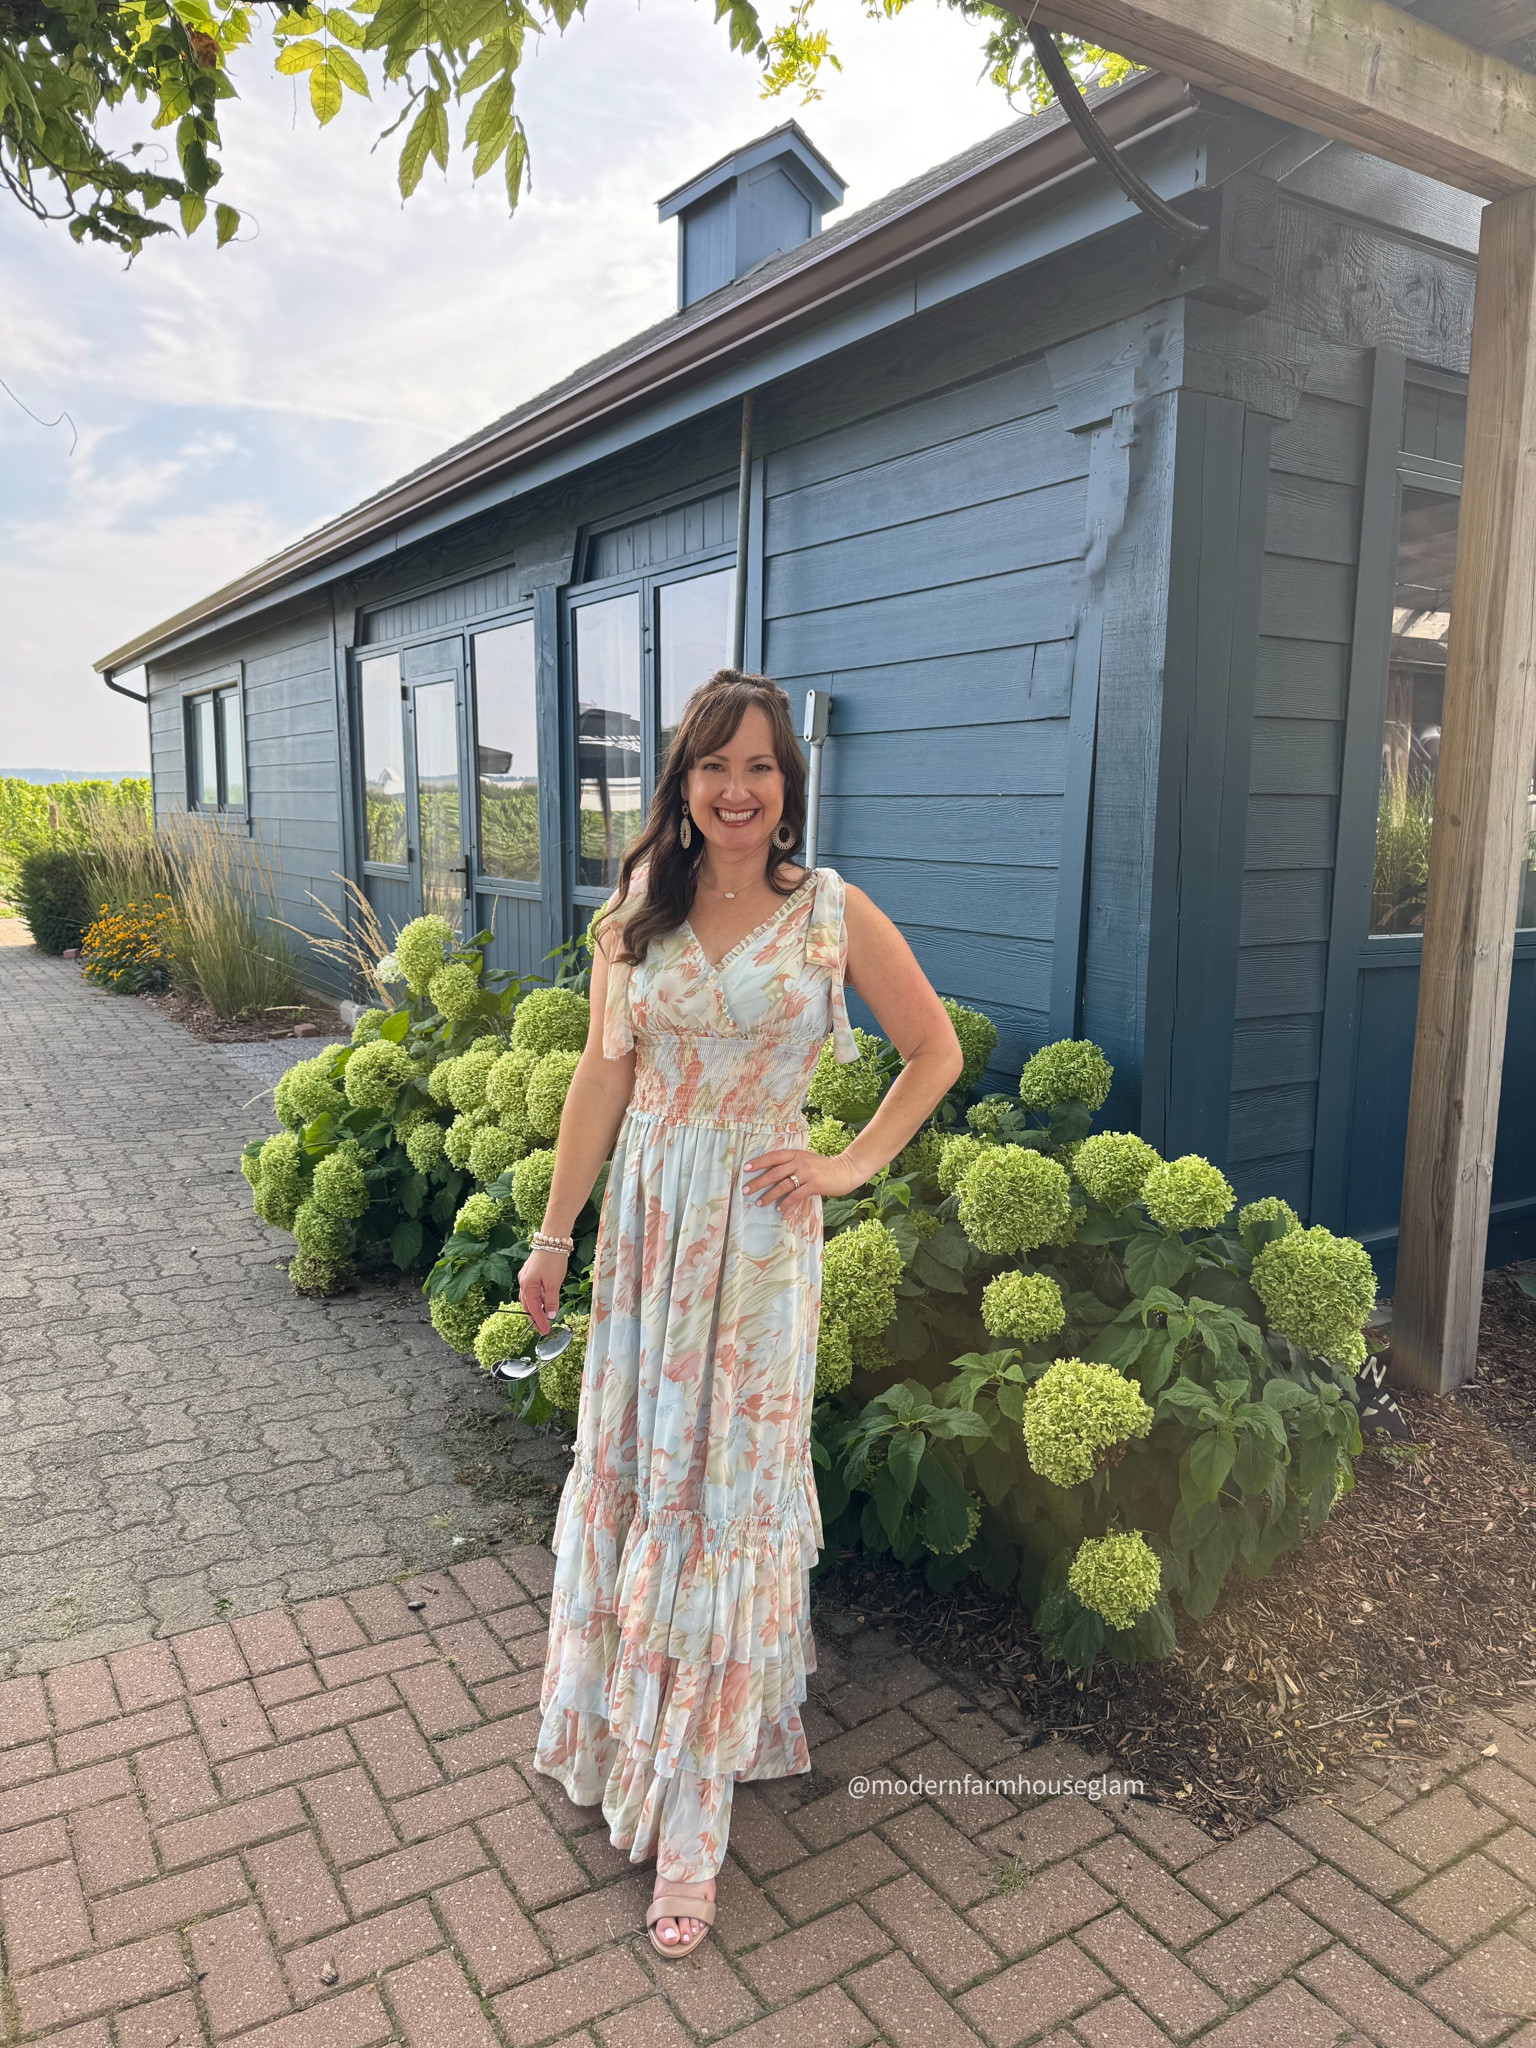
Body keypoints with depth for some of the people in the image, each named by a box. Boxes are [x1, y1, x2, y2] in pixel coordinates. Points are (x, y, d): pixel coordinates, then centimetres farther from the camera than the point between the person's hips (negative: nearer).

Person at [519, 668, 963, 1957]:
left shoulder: (834, 914, -5)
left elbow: (936, 1051, 4)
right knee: (630, 1470, 13)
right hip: (647, 1217, 3)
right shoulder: (637, 910, 2)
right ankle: (622, 1725, 39)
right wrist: (554, 1235, 6)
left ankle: (689, 1823, 18)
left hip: (758, 1230, -3)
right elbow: (600, 1081, 4)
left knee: (728, 1487, 5)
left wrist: (853, 1165, -4)